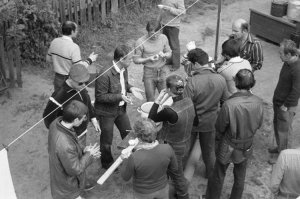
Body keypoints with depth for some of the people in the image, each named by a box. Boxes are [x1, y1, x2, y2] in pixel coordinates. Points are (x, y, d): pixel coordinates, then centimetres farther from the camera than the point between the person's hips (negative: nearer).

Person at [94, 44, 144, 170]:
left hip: (121, 109, 7)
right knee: (107, 140, 13)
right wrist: (120, 96, -31)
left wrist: (130, 89, -8)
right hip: (106, 112, -7)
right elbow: (100, 96, -26)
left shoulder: (123, 70, -6)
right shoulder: (105, 74, -32)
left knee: (128, 134, 20)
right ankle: (107, 162, 38)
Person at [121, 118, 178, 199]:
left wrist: (125, 160, -1)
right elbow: (173, 167, -11)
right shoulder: (167, 149, -31)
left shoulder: (134, 158, -39)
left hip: (143, 192, -1)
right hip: (161, 187, 2)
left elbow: (126, 177, -18)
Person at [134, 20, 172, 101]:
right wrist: (149, 59, -20)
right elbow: (136, 59, -6)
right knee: (150, 100, 5)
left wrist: (164, 55, -14)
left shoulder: (163, 38, -3)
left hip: (162, 71, 3)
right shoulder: (140, 42, -12)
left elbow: (169, 53, 9)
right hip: (149, 73, -2)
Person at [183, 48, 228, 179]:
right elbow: (225, 101, -1)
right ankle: (210, 173, 43)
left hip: (193, 122, -3)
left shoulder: (192, 82, -28)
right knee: (209, 148, 24)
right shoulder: (220, 79, -14)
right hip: (211, 121, 3)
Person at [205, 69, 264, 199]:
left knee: (218, 176, 20)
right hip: (247, 147, 4)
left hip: (228, 148, -3)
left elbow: (220, 127, -17)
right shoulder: (258, 103, -20)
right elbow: (258, 125, -3)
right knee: (240, 177, 26)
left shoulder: (229, 104, -33)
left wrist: (218, 138, 3)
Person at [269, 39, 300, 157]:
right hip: (278, 101, 9)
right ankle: (279, 147, 40)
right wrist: (276, 99, 14)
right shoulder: (287, 63, 1)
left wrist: (285, 106, -18)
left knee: (283, 130, 3)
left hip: (286, 106, -9)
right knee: (276, 125, 21)